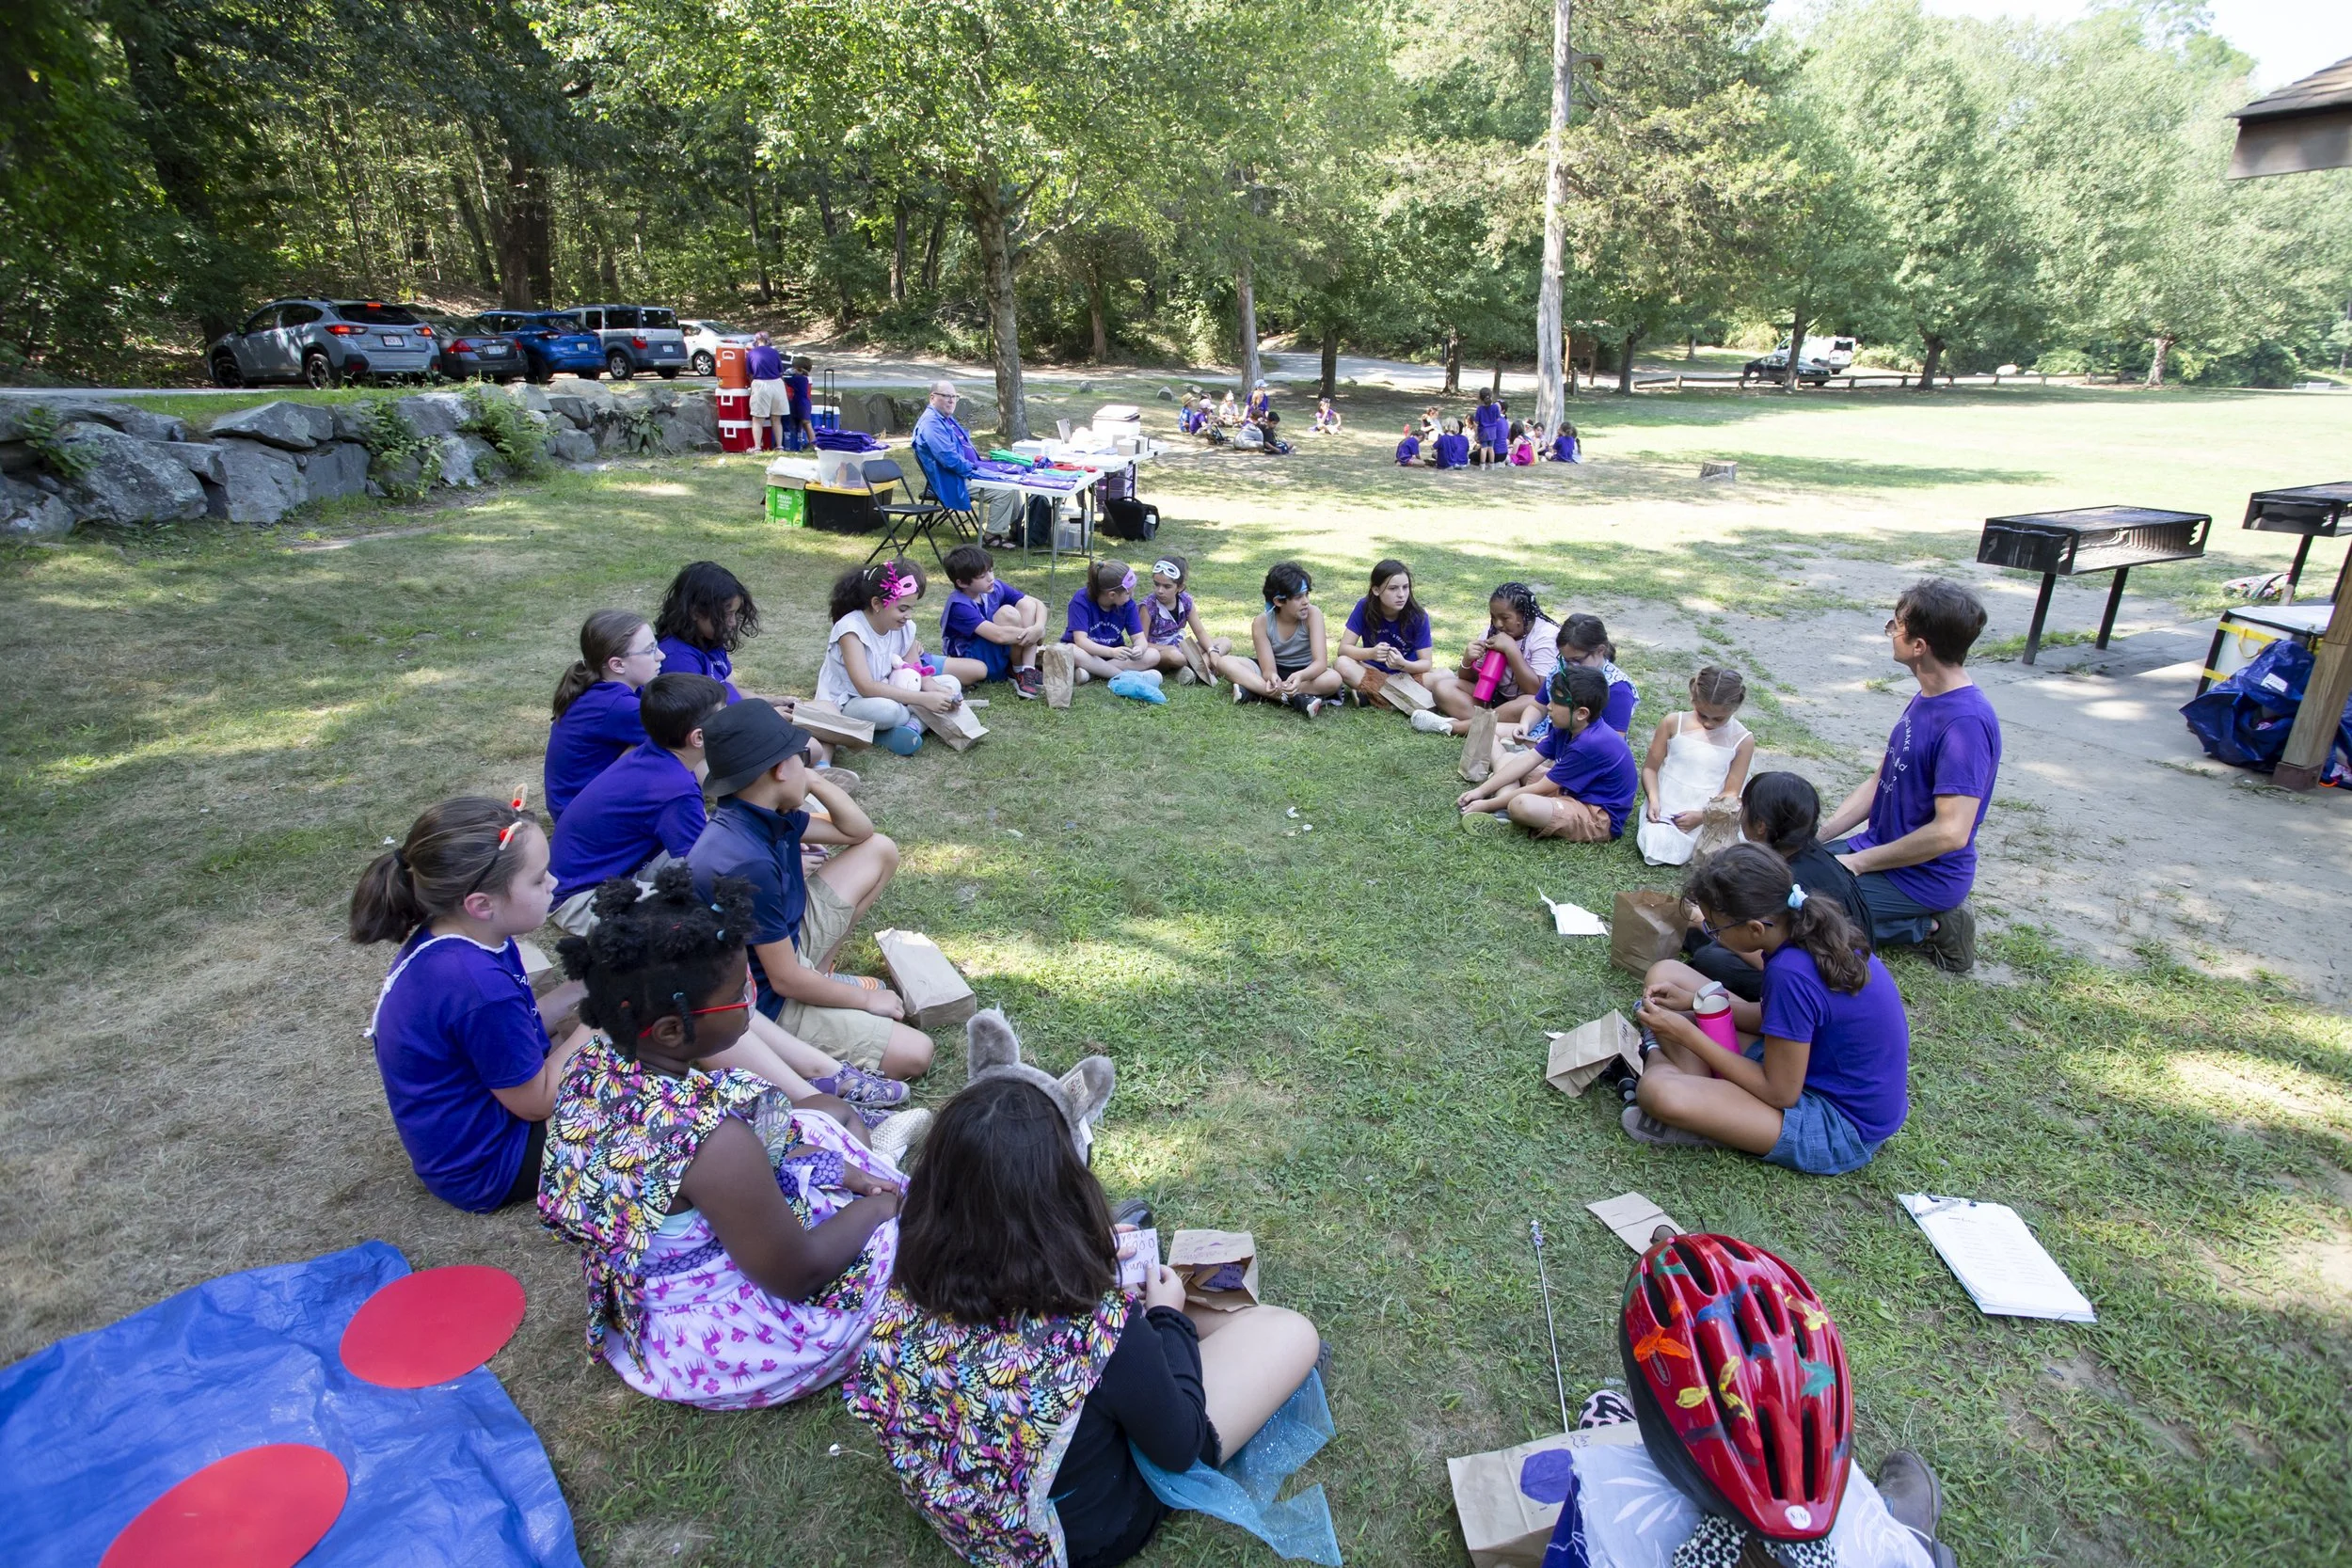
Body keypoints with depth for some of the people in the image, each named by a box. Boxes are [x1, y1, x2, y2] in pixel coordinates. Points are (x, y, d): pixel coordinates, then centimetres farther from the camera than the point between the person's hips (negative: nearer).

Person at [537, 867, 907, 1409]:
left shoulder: (591, 1065, -15)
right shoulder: (713, 1139, -39)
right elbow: (796, 1275, -25)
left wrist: (821, 1162, -1)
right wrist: (873, 1207, -8)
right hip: (720, 1350, -7)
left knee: (823, 1116, 17)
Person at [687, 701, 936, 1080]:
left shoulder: (765, 812, -6)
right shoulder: (748, 864, -33)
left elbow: (860, 832, 6)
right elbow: (785, 980, -25)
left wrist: (816, 783, -11)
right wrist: (866, 998, -11)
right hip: (766, 1002, -9)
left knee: (880, 851, 10)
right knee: (914, 1055, -18)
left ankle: (816, 972, 10)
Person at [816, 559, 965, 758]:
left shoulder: (904, 627, -4)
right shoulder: (851, 628, -24)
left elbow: (919, 674, 0)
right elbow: (865, 687, -33)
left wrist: (937, 692, -24)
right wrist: (923, 699, -37)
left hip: (883, 695, 8)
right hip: (844, 704, -7)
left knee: (951, 683, -4)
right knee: (887, 709, -40)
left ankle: (911, 725, -23)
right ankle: (919, 720, -9)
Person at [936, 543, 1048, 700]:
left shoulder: (995, 588, -4)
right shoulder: (959, 606, -24)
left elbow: (1038, 604, -3)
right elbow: (999, 635, -34)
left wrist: (1039, 627, -24)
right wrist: (1032, 634, -23)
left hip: (1002, 658, 7)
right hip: (973, 661, -7)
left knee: (1027, 605, -10)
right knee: (1008, 613, -27)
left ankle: (1028, 672, -19)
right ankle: (1017, 671, -8)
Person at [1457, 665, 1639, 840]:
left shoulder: (1591, 745, -27)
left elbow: (1540, 790, -21)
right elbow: (1528, 760, 2)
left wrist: (1488, 804, -14)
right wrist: (1481, 790, -3)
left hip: (1600, 819, -10)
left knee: (1522, 805, -39)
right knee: (1507, 760, 9)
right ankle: (1504, 812, -14)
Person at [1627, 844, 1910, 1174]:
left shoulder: (1791, 974, -34)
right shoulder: (1806, 926, -9)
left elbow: (1780, 1094, -22)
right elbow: (1773, 1017, 8)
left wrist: (1688, 1034, -19)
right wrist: (1695, 1001, -3)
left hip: (1842, 1130, -9)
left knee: (1660, 1093, -34)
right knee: (1662, 974, 3)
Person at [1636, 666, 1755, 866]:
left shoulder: (1742, 741, -3)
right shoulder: (1673, 723, -2)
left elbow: (1731, 793, -2)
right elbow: (1650, 767, 2)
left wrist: (1701, 816, -19)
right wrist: (1653, 800, -16)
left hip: (1709, 817, 1)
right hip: (1665, 810, -1)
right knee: (1657, 848, -26)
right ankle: (1650, 831, 8)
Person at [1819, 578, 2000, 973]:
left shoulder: (1966, 722, -27)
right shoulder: (1927, 699, 4)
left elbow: (1950, 833, -29)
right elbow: (1879, 782, 10)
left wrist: (1858, 862, -20)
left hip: (1923, 877, -9)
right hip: (1884, 849, 9)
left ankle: (1926, 925, -2)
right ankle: (1926, 916, 10)